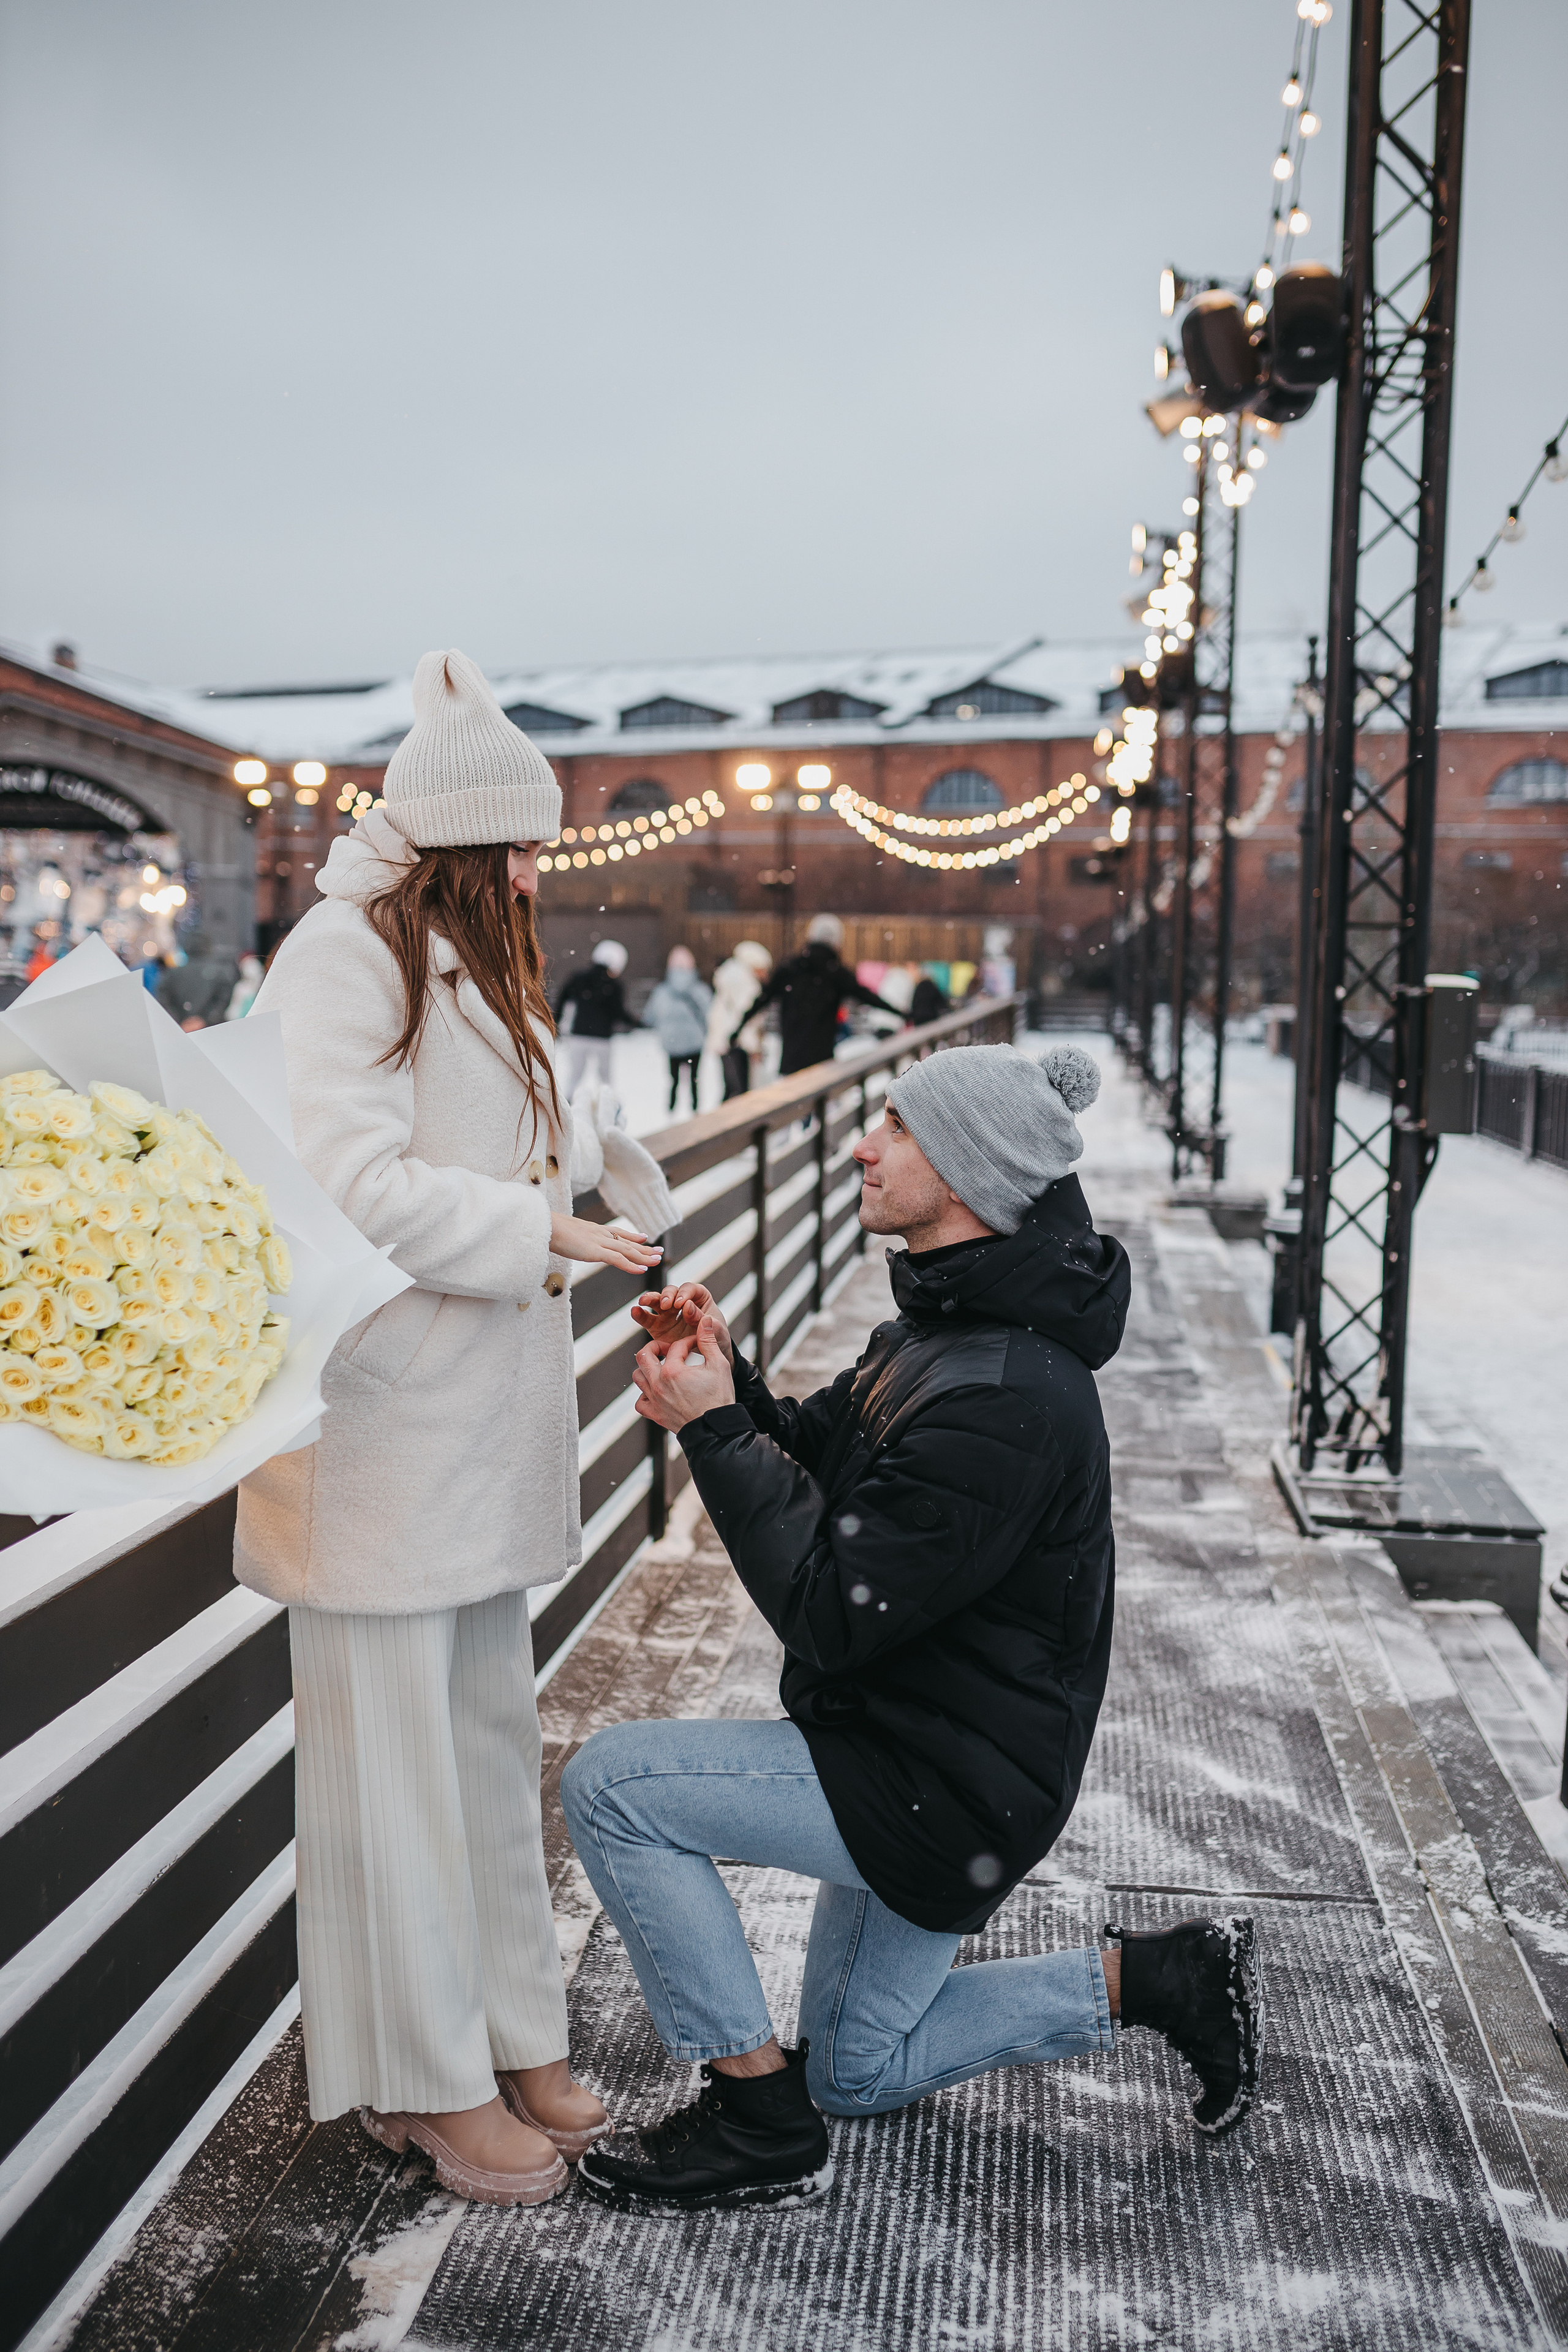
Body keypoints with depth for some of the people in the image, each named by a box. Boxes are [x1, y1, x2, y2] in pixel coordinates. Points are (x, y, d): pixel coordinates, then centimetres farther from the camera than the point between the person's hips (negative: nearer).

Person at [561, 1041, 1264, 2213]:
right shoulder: (949, 1321, 2)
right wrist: (724, 1373, -10)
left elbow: (831, 1609, -28)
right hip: (924, 1752, 10)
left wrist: (712, 1428, -23)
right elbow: (813, 1457, 8)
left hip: (949, 1787, -10)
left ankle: (762, 2121, 2)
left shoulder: (1002, 1401, -31)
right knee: (861, 2072, 24)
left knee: (611, 1784, -13)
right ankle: (1161, 1977, 24)